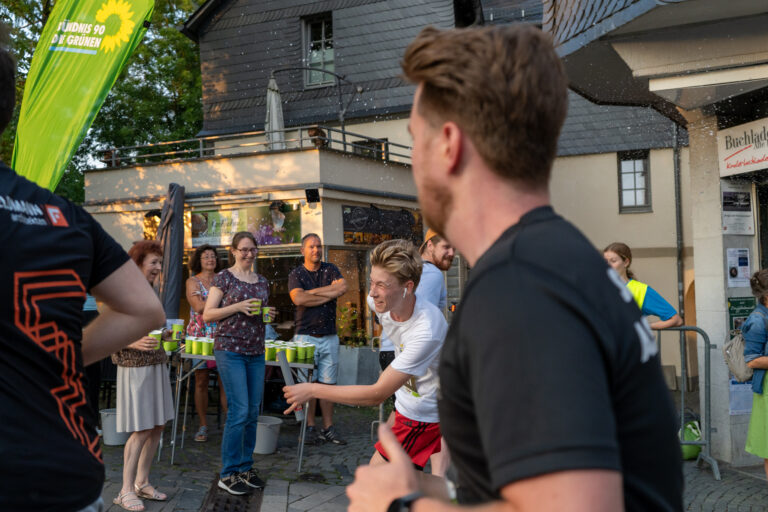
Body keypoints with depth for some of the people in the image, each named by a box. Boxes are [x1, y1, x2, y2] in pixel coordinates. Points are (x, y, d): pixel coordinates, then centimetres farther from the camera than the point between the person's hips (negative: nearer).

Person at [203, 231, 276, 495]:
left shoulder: (262, 282, 14)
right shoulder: (224, 278, -3)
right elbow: (207, 315, -5)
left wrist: (269, 314, 2)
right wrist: (238, 307, -17)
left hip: (256, 352, 6)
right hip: (230, 350, -6)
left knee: (253, 412, 9)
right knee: (239, 411, -9)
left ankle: (246, 467, 22)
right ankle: (228, 474, 3)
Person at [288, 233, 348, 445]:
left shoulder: (330, 270, 10)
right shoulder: (296, 274, 3)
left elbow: (343, 287, -9)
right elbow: (298, 299, -15)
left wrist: (313, 292, -10)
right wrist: (329, 294, -9)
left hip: (329, 336, 2)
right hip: (305, 336, -2)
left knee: (328, 383, 5)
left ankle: (328, 428, 10)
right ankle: (310, 428, 7)